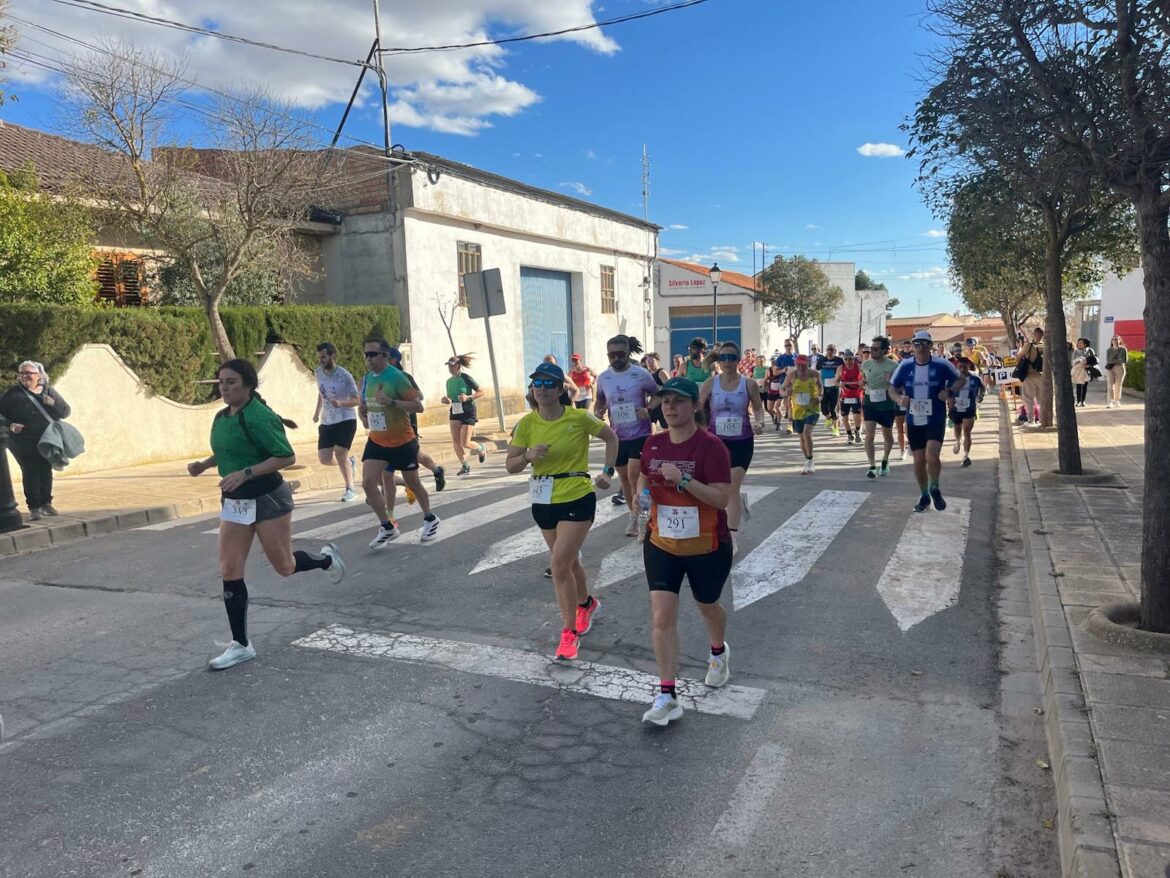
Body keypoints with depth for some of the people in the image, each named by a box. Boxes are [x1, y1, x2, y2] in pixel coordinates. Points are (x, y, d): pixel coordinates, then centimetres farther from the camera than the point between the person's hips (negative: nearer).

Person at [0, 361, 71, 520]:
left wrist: (53, 403, -15)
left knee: (46, 471, 9)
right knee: (30, 473, -7)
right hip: (24, 443, -3)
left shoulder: (49, 392, 8)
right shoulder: (14, 393, 0)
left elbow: (66, 412, 4)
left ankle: (46, 503, 21)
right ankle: (34, 507, -3)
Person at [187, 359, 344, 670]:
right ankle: (240, 645, 13)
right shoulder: (221, 417, 5)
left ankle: (326, 557, 40)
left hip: (268, 499, -7)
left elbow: (287, 457, -23)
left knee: (284, 566, 7)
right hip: (233, 502, 7)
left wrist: (244, 474, -28)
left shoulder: (259, 416, -20)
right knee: (229, 572, 2)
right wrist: (204, 464, 5)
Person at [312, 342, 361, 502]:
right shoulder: (318, 372, 1)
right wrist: (317, 412, 20)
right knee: (324, 459, -1)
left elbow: (357, 400, -15)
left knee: (339, 454, -14)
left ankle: (350, 490, 5)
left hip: (346, 420, -6)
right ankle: (349, 460, 31)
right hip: (327, 422, 6)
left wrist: (341, 403, -32)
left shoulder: (344, 375, -16)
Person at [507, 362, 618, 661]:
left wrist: (607, 471, -1)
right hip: (544, 502, 5)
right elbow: (510, 465, -3)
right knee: (568, 560, 20)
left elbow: (611, 437, 4)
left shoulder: (579, 418, -13)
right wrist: (528, 456, -22)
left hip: (577, 499, -5)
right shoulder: (527, 423, -5)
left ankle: (569, 631, 4)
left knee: (560, 565, -11)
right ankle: (586, 604, 48)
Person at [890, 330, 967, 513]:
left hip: (935, 420, -3)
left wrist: (949, 391, -13)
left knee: (931, 457, -19)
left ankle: (935, 489, 9)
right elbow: (892, 387, 9)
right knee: (919, 461, 9)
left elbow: (962, 379, 6)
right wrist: (899, 398, -12)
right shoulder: (905, 366, -1)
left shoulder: (941, 365, -6)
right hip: (914, 422, 3)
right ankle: (924, 496, 28)